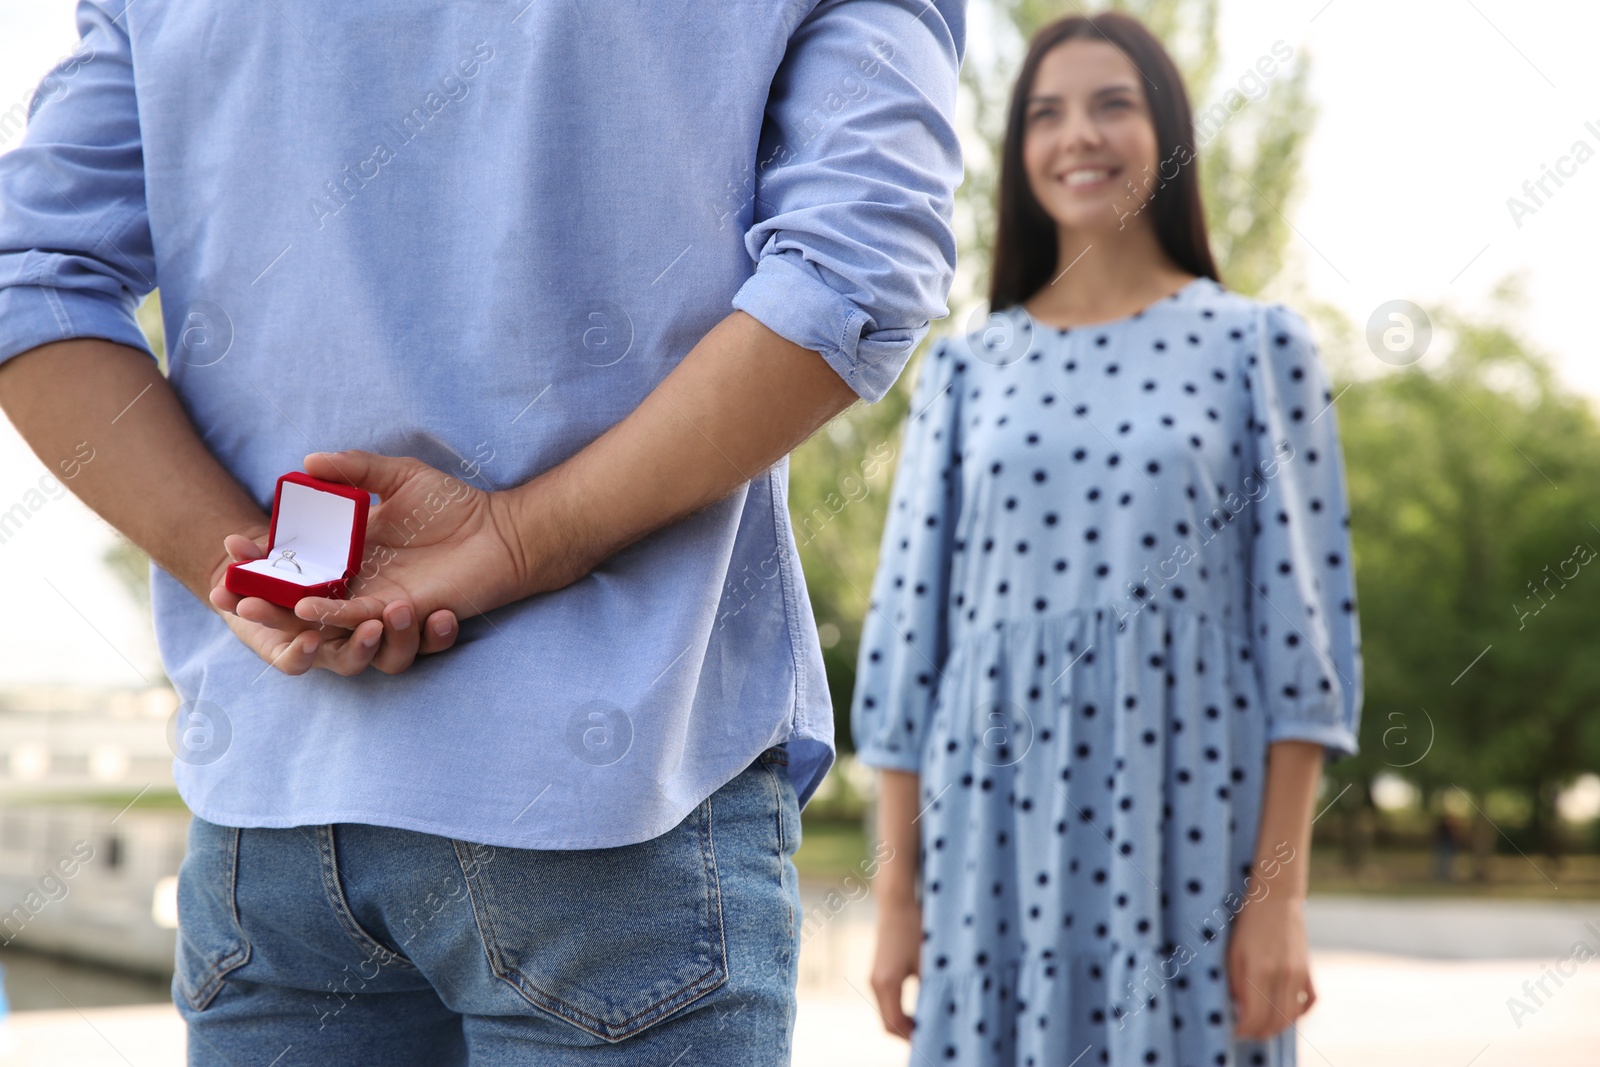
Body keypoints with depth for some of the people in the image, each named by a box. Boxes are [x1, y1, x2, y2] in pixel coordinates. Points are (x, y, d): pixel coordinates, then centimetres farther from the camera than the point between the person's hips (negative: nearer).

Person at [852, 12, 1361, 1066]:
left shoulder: (1258, 348, 3)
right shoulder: (968, 368, 8)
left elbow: (1301, 622, -1)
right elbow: (907, 627, 7)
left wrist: (1281, 892, -7)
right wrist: (898, 891, 4)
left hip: (1188, 832, -2)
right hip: (994, 836, 2)